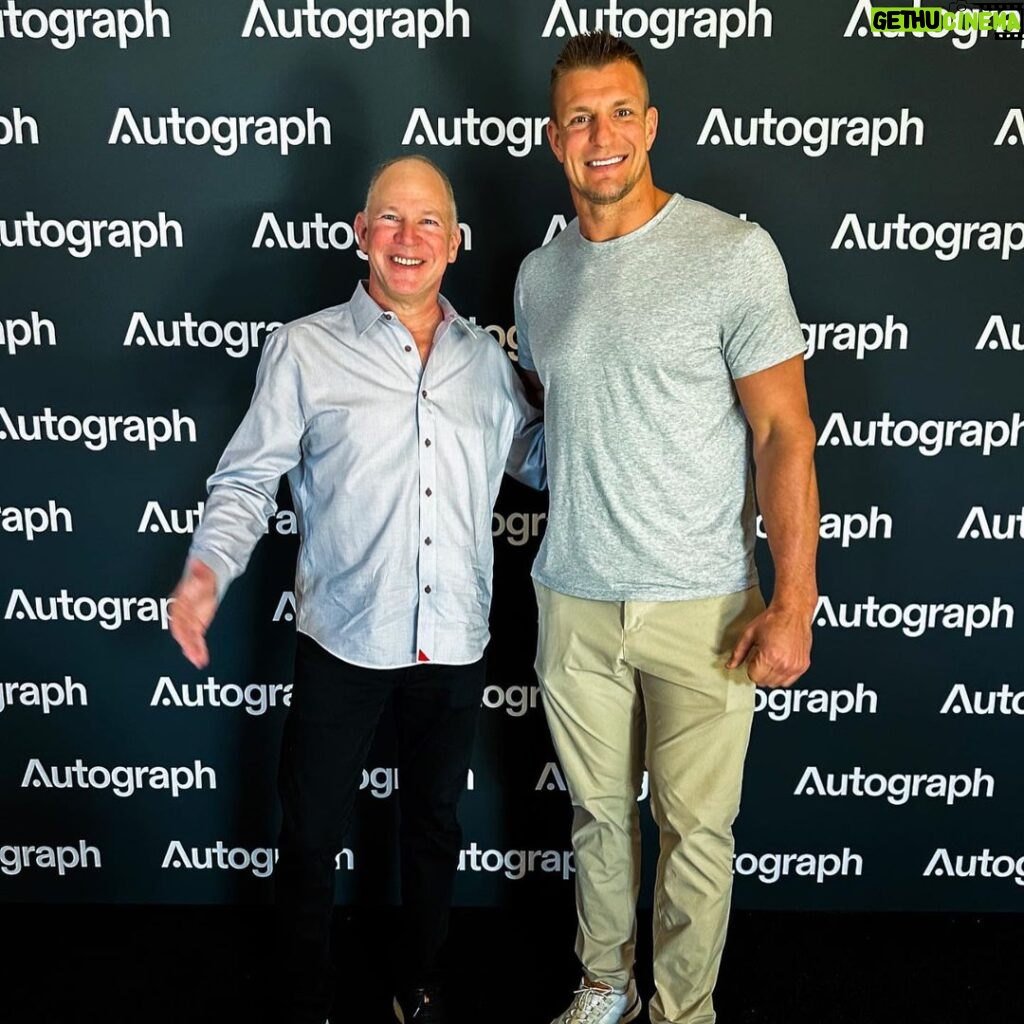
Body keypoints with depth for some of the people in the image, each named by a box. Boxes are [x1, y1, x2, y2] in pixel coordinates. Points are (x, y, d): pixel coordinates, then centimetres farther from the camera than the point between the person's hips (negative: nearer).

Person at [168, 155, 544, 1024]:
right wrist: (209, 567, -22)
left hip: (455, 642, 3)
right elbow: (248, 479, -6)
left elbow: (537, 460, 16)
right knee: (312, 835, 11)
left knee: (434, 825, 20)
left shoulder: (486, 357, 6)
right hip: (343, 638, -3)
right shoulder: (305, 349, -4)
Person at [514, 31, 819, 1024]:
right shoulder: (539, 274, 6)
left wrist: (792, 602, -14)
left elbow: (783, 433, -10)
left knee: (695, 830, 9)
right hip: (573, 601, 4)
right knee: (596, 813, 18)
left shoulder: (732, 253, -9)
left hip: (701, 606, -4)